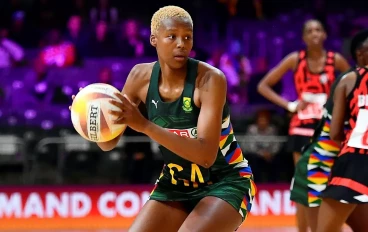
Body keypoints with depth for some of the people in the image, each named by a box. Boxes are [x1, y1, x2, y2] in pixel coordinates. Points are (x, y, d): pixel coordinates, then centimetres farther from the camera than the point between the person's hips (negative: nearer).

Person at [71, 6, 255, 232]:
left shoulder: (210, 78, -24)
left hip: (226, 182, -5)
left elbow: (206, 154, -32)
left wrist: (144, 125, -41)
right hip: (177, 184, 5)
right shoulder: (141, 76, -9)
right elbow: (109, 143, -3)